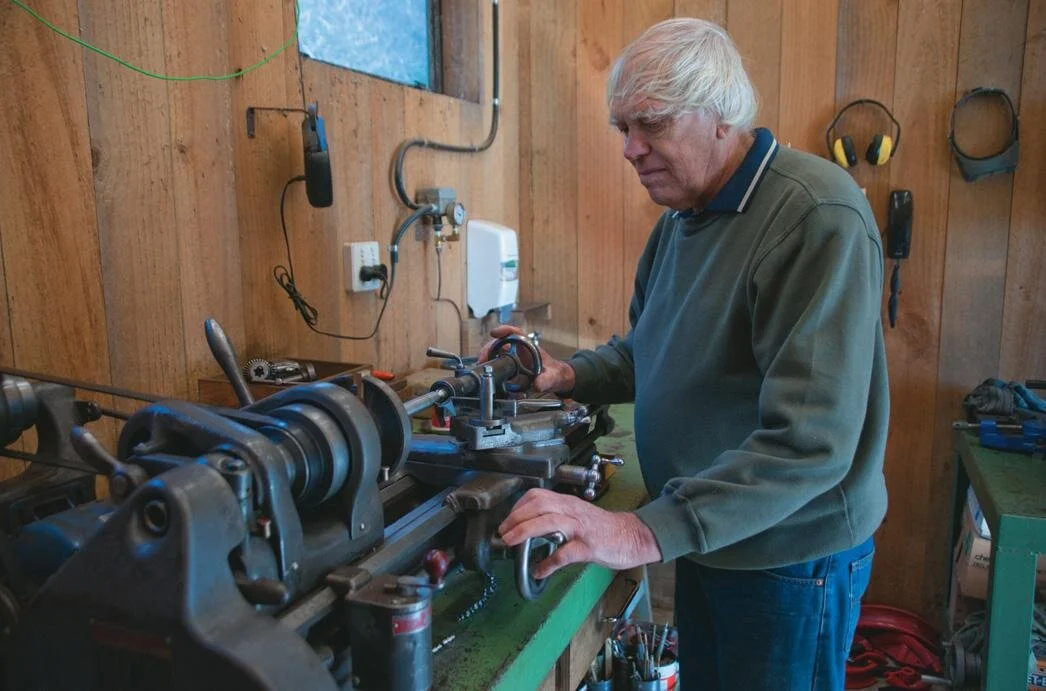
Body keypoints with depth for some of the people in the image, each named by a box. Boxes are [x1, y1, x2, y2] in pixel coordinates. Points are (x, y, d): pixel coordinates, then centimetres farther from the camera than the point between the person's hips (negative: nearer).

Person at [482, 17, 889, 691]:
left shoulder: (818, 217, -24)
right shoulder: (682, 213, 5)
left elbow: (813, 439, -31)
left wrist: (648, 533, -36)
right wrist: (569, 374, -3)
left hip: (790, 554, -7)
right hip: (702, 538, 8)